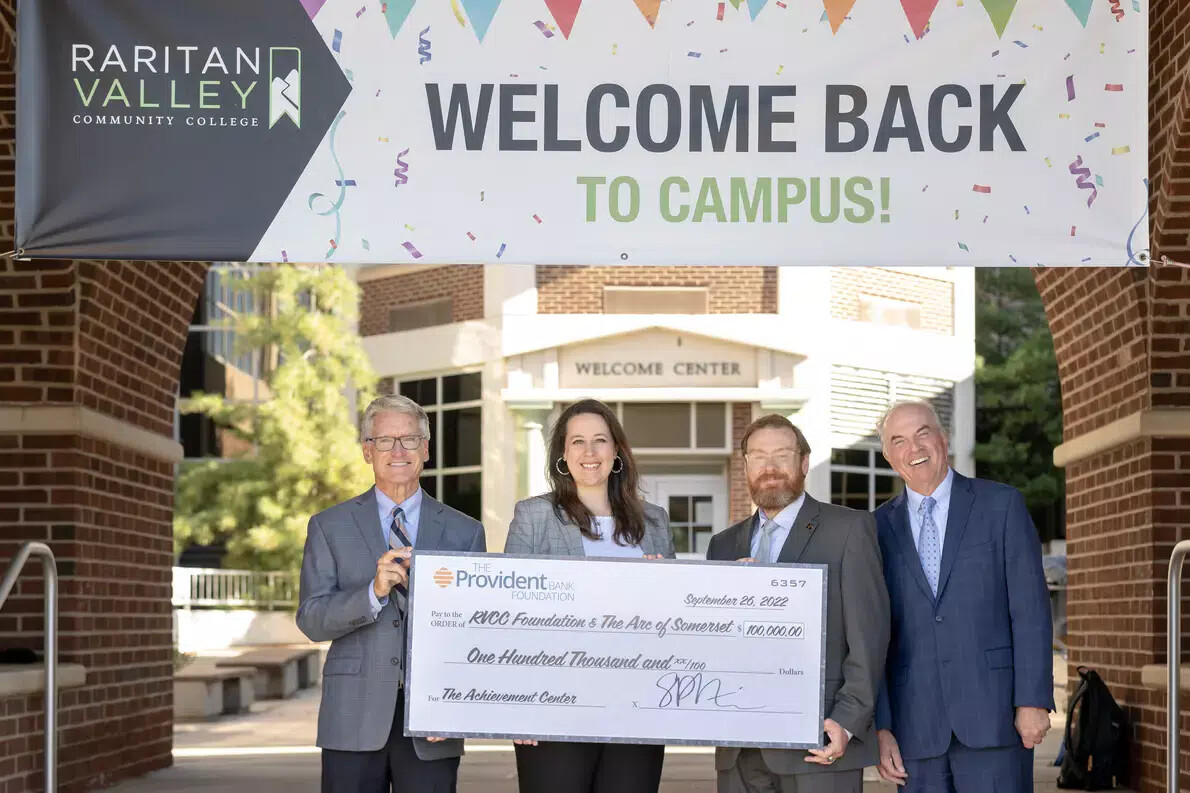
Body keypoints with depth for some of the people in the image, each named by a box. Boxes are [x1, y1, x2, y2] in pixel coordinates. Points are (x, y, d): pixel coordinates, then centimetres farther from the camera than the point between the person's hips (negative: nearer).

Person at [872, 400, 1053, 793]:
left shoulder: (1001, 505, 4)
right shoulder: (879, 528, 9)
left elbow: (1030, 608, -1)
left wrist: (1033, 700, -8)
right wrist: (880, 727, 1)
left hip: (993, 714, -2)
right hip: (916, 728, 2)